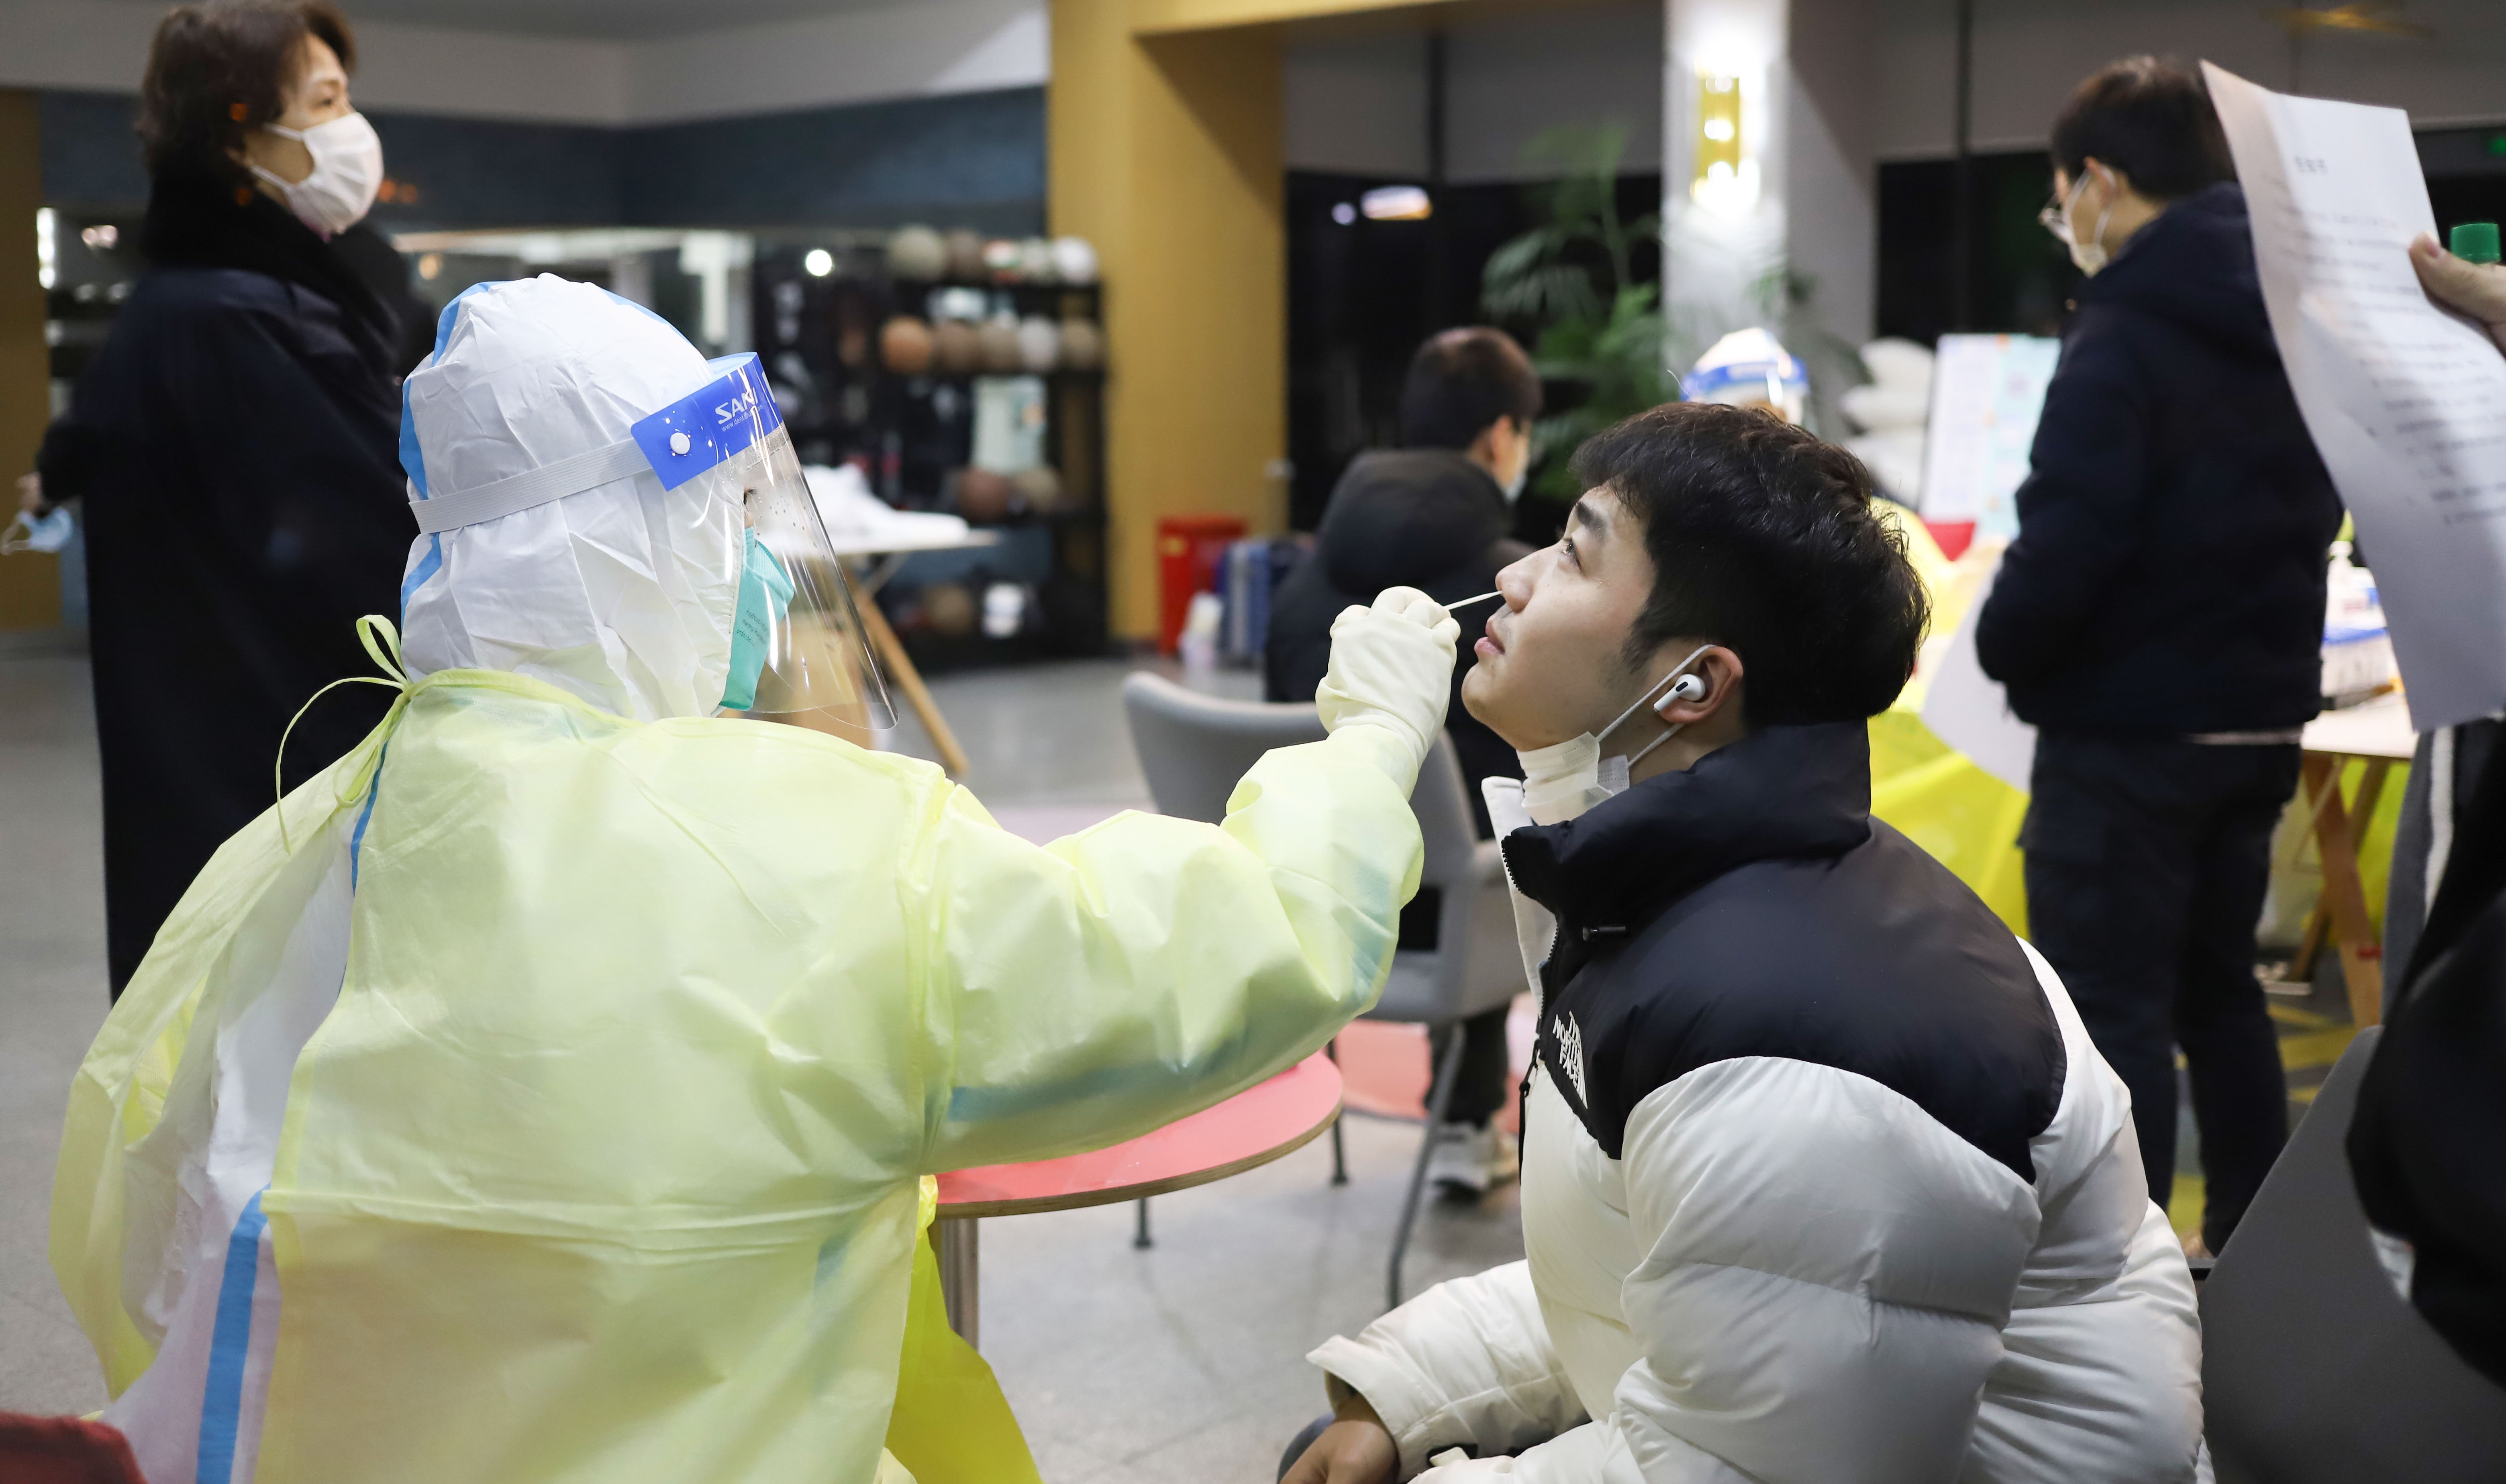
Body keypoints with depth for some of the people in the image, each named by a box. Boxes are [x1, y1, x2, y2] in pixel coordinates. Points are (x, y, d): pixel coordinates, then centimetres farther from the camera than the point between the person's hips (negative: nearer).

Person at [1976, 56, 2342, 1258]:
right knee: (2218, 988, 20)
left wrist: (2003, 644, -6)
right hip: (2258, 716, 9)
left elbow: (2067, 542, -23)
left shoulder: (2122, 334, -17)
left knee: (2110, 1015, -1)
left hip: (2127, 731, -8)